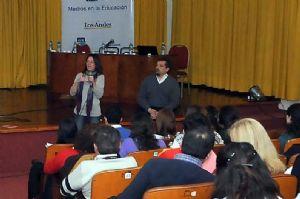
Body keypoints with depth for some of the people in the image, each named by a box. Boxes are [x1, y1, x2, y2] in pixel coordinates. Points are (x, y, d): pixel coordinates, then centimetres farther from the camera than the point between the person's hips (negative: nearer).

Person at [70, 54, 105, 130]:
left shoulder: (100, 77, 0)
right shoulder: (80, 75, 5)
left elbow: (99, 95, -10)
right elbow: (72, 93, 0)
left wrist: (93, 82, -22)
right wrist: (77, 82, -15)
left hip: (94, 112, -1)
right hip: (80, 111, 2)